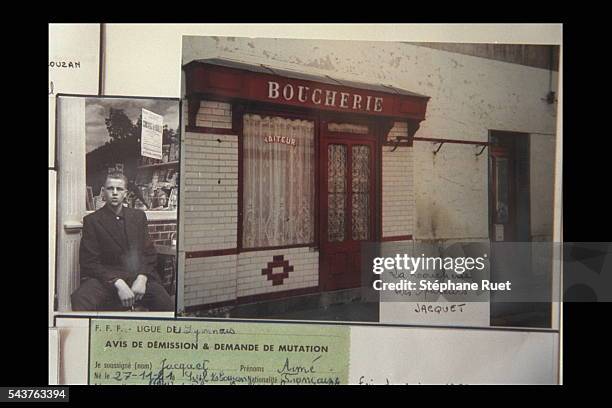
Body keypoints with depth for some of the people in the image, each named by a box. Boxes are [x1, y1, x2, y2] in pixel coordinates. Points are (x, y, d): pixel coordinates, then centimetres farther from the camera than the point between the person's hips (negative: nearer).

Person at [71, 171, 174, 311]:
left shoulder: (138, 216, 14)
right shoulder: (92, 220, 4)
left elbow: (149, 253, 11)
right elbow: (89, 262, -3)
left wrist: (142, 277, -9)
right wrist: (118, 283, -18)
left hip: (139, 275, 3)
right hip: (106, 277, -3)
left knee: (166, 304, -24)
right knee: (81, 301, -34)